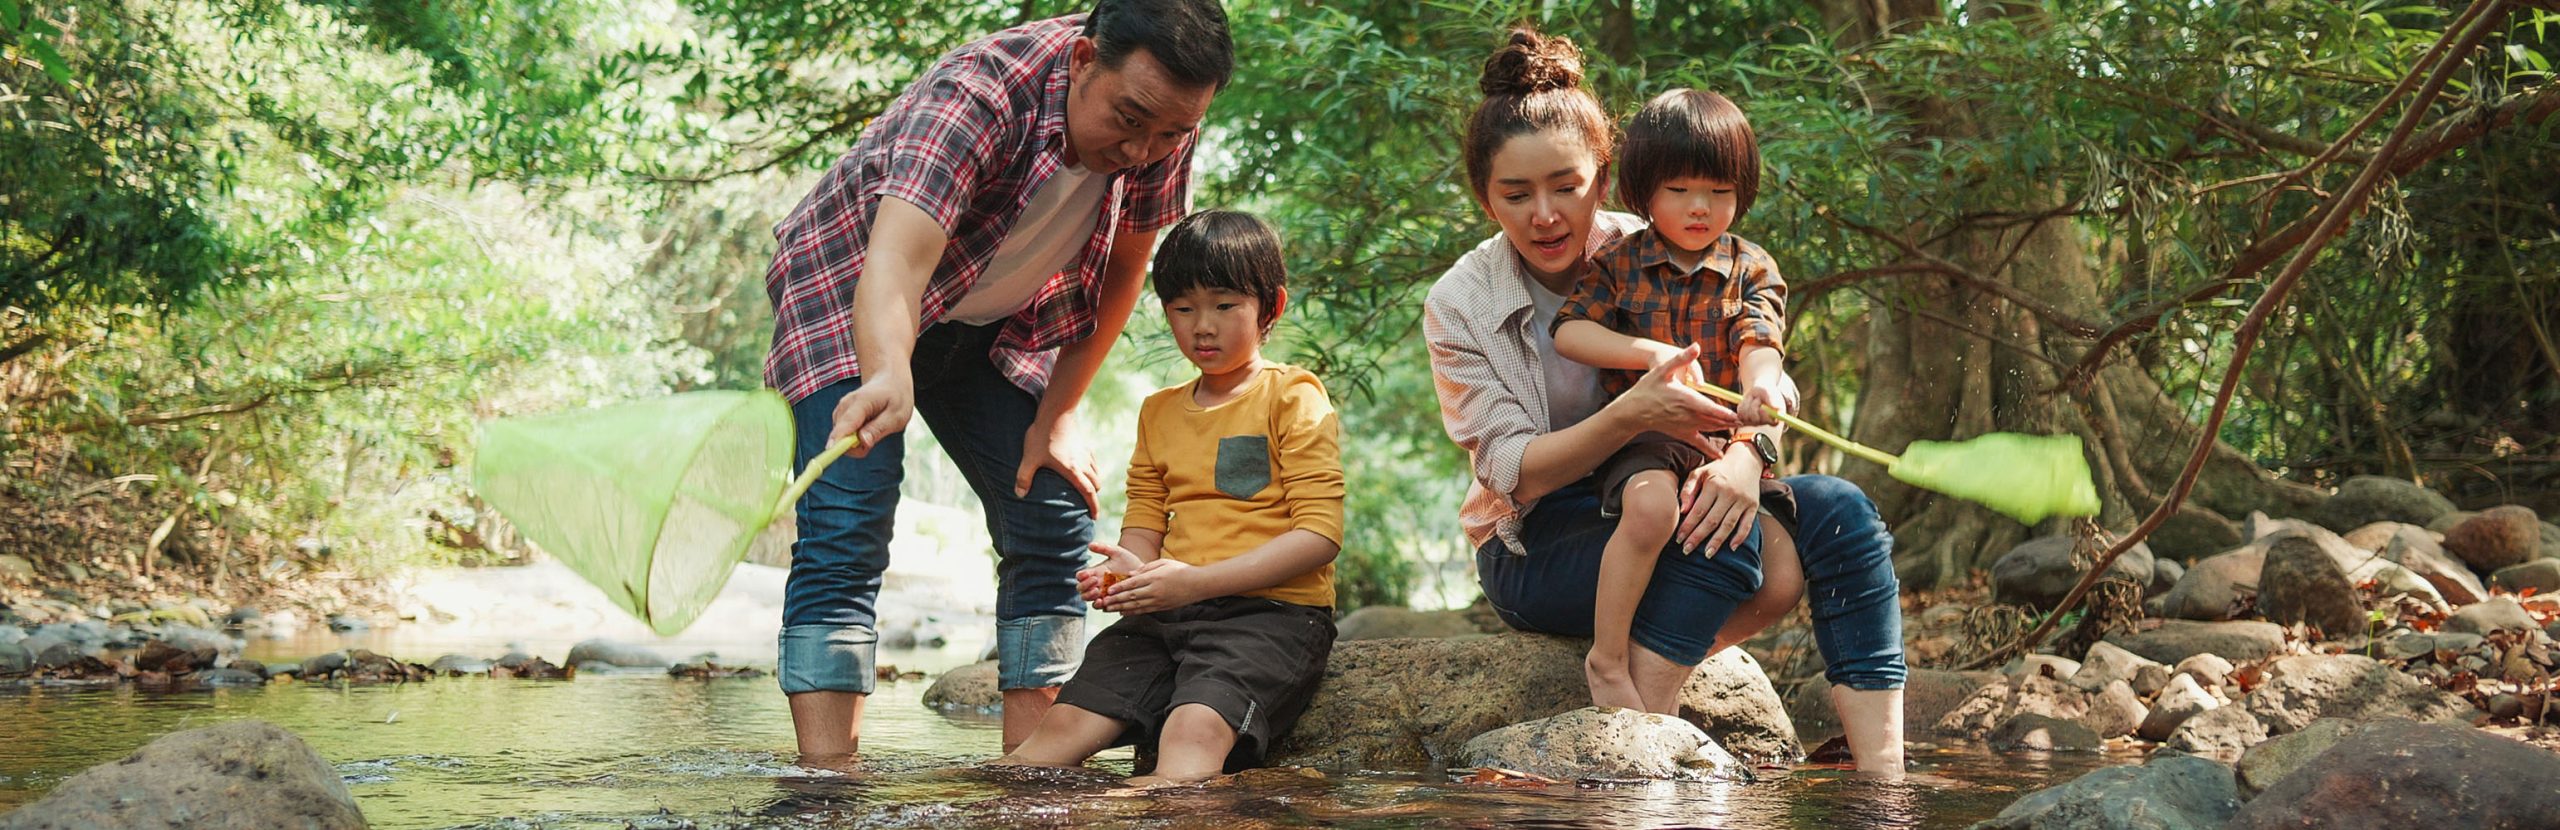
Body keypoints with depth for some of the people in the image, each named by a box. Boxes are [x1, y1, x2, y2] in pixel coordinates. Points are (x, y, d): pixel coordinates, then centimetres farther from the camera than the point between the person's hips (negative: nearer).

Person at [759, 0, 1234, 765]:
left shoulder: (1162, 131, -18)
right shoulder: (976, 96, -37)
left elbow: (1121, 273, -2)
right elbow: (894, 265, -51)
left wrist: (1056, 416, -7)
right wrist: (886, 382, -70)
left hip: (995, 325, 6)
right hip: (849, 294, -6)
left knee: (1056, 523, -3)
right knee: (844, 532, -20)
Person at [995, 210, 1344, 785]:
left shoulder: (1293, 398, 1)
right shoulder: (1159, 412, 22)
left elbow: (1320, 532, -8)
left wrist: (1196, 581, -16)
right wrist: (1127, 570, -8)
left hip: (1270, 613, -6)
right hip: (1168, 615, 6)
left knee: (1194, 728, -33)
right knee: (1066, 722, -15)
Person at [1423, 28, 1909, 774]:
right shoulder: (1459, 306, -8)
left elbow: (1749, 395, -3)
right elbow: (1513, 472, -16)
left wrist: (1742, 460, -29)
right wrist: (1630, 417, -35)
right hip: (1535, 548, -4)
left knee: (1837, 513, -21)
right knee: (1728, 539, -33)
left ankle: (1882, 782, -25)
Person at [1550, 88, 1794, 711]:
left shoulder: (1751, 270, 8)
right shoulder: (1620, 262, 6)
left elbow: (1759, 342, -8)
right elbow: (1569, 330, -4)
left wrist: (1763, 381, -34)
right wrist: (1652, 352, -19)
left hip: (1724, 435, 3)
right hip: (1640, 435, -2)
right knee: (1650, 505, -37)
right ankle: (1606, 661, -24)